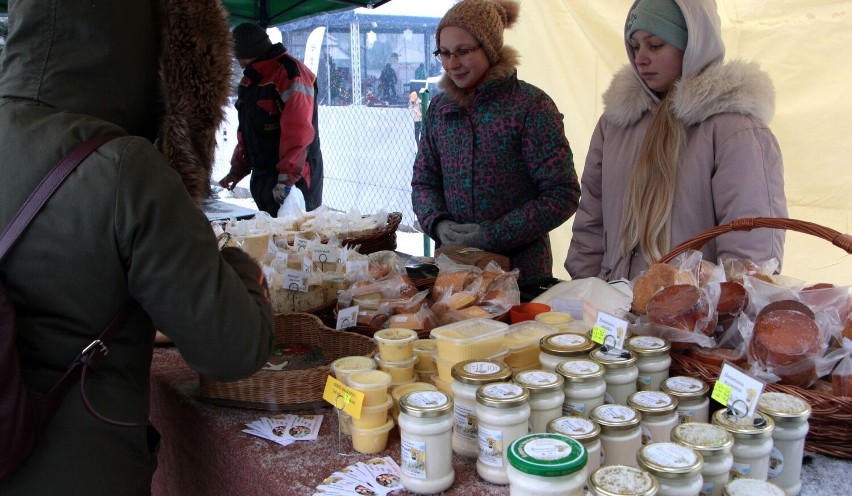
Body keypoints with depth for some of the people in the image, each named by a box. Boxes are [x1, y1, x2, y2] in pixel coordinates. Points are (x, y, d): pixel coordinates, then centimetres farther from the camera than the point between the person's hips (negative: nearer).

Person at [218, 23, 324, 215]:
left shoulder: (291, 73, -15)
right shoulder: (249, 79, 15)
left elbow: (297, 132, -24)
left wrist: (287, 177, -27)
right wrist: (238, 169, 17)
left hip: (294, 180, -9)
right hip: (262, 178, 9)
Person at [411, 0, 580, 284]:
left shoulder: (531, 105, -11)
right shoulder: (439, 108, 4)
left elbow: (563, 195, -11)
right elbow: (423, 182, 10)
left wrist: (495, 235, -17)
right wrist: (438, 223, -10)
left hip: (522, 270, -4)